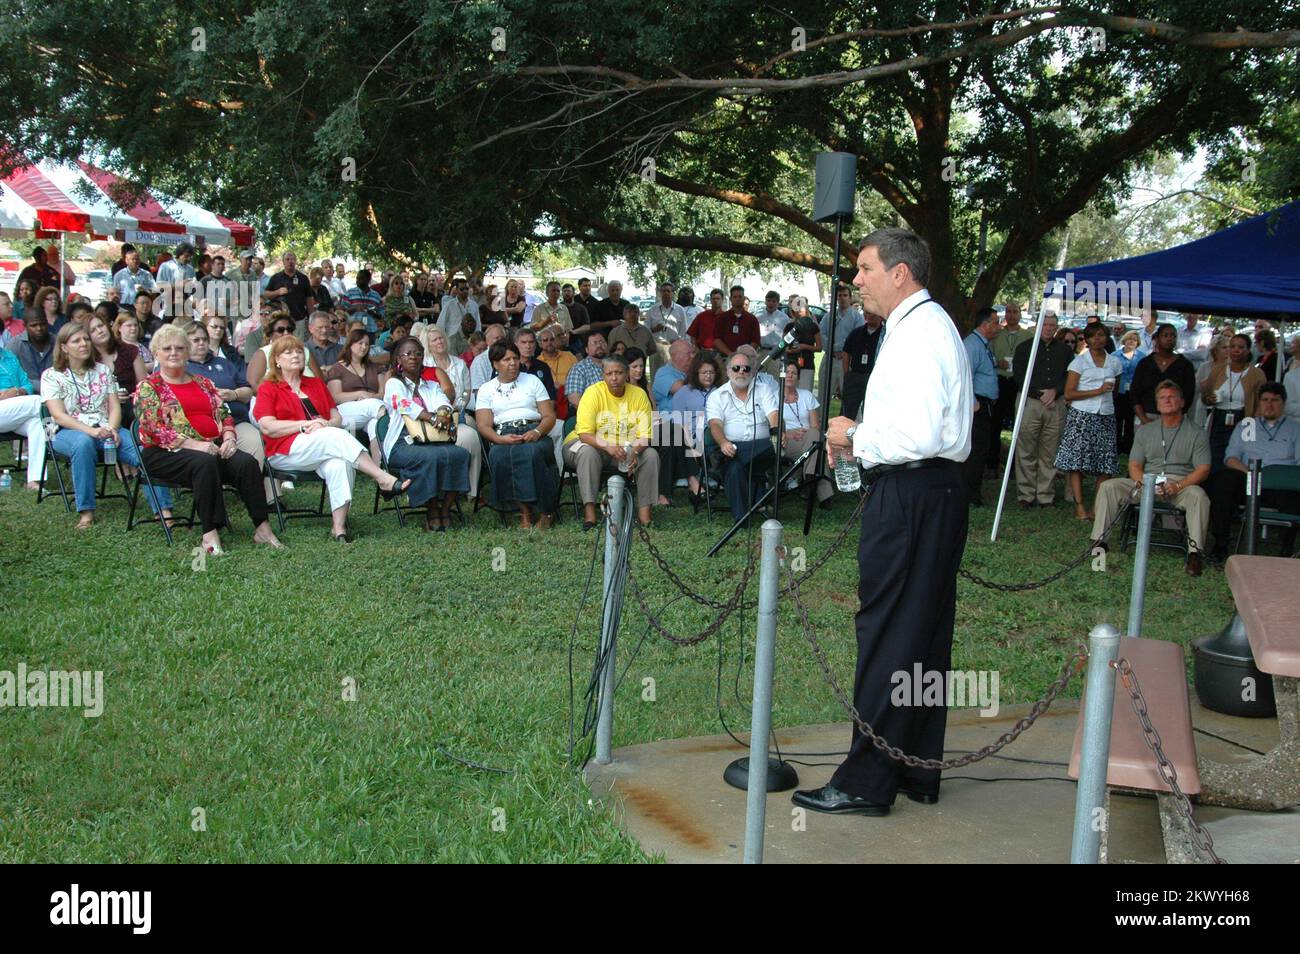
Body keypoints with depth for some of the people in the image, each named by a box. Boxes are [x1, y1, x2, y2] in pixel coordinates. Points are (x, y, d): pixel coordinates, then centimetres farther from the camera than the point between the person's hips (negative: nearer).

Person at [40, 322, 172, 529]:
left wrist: (112, 430, -13)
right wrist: (91, 431, -22)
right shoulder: (51, 376, 4)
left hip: (105, 429, 3)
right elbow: (59, 416, -7)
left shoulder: (103, 371, 16)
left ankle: (163, 509, -29)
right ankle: (86, 512, -34)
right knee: (84, 443, -40)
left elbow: (115, 407, 9)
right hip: (68, 432, -3)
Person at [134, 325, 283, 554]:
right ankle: (210, 534, -37)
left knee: (247, 462, -23)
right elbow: (154, 428, -9)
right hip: (166, 453, -5)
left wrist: (228, 437, -6)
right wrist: (194, 444, -19)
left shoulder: (202, 382, 21)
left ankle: (262, 528, -24)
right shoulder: (148, 386, 4)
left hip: (212, 447, 5)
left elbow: (224, 414, 17)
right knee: (205, 462, -37)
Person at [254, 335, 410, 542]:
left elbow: (337, 417, 16)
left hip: (325, 446, 4)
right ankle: (384, 480, -36)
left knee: (339, 464, -34)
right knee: (337, 436, -31)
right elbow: (267, 427, -4)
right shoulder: (268, 389, 12)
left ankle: (339, 528, -40)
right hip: (286, 451, -4)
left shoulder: (316, 384, 26)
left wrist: (325, 424, -8)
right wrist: (305, 425, -10)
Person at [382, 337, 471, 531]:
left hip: (434, 440, 4)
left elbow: (444, 403, 4)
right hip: (402, 443, -4)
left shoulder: (432, 386, 25)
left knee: (460, 453, -26)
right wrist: (434, 418, -26)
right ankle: (432, 511, -21)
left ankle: (446, 508, -19)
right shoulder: (394, 384, 10)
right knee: (429, 457, -36)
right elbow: (407, 406, -10)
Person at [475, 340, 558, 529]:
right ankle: (525, 510, -31)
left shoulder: (532, 381, 20)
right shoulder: (486, 389, 18)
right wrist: (500, 439, -15)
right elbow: (484, 425, 7)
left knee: (532, 451, -37)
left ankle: (546, 512, -28)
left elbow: (549, 416, 12)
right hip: (503, 437, 0)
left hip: (534, 433, 0)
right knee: (499, 456, -36)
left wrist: (537, 432, -10)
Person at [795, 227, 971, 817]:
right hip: (933, 493, 11)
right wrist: (860, 437, 11)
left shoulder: (917, 333, -15)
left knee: (886, 637, -5)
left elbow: (919, 436, -25)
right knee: (924, 636, 15)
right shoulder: (929, 324, 18)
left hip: (912, 497, -11)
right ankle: (918, 772, 25)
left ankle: (866, 784, 3)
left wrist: (857, 439, -10)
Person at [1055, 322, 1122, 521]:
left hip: (1106, 417, 4)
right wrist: (1097, 391, -10)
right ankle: (1080, 506, -6)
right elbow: (1069, 394, -6)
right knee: (1077, 461, -8)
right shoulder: (1080, 362, 1)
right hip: (1082, 416, -4)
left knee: (1106, 464, -2)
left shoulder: (1115, 362, 13)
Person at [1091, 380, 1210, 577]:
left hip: (1182, 484, -3)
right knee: (1108, 487, -18)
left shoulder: (1196, 434, 8)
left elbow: (1203, 470, -1)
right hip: (1146, 482, 3)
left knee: (1198, 495, -36)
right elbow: (1134, 466, 9)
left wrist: (1177, 486, -19)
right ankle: (1099, 541, -18)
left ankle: (1195, 553, -35)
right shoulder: (1145, 431, 16)